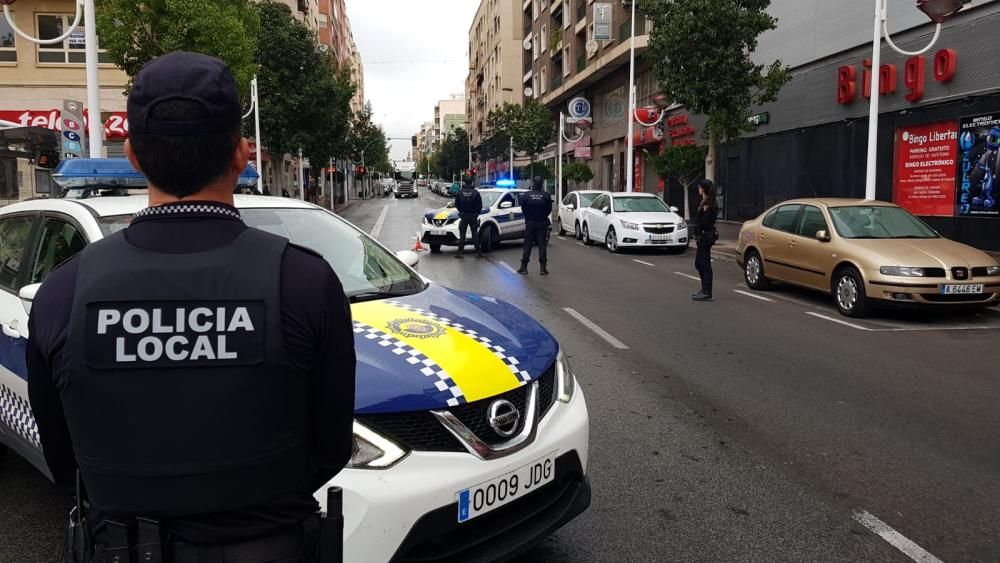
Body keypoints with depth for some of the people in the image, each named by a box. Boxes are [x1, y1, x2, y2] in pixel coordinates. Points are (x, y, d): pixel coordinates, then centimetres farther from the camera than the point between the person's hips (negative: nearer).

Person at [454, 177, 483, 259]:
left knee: (462, 235, 4)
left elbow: (456, 204, 4)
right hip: (473, 216, 0)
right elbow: (480, 205, -1)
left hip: (463, 216, 0)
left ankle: (460, 252, 0)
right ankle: (477, 253, 4)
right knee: (475, 234, 6)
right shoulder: (476, 192, -3)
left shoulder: (460, 192, -1)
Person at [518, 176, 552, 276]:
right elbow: (549, 210, 0)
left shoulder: (526, 195, -5)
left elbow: (523, 209, 1)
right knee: (542, 245, 3)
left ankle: (524, 267, 7)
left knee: (527, 245, 7)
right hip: (542, 223, 0)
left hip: (529, 223, 1)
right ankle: (543, 268, 0)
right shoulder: (546, 195, -6)